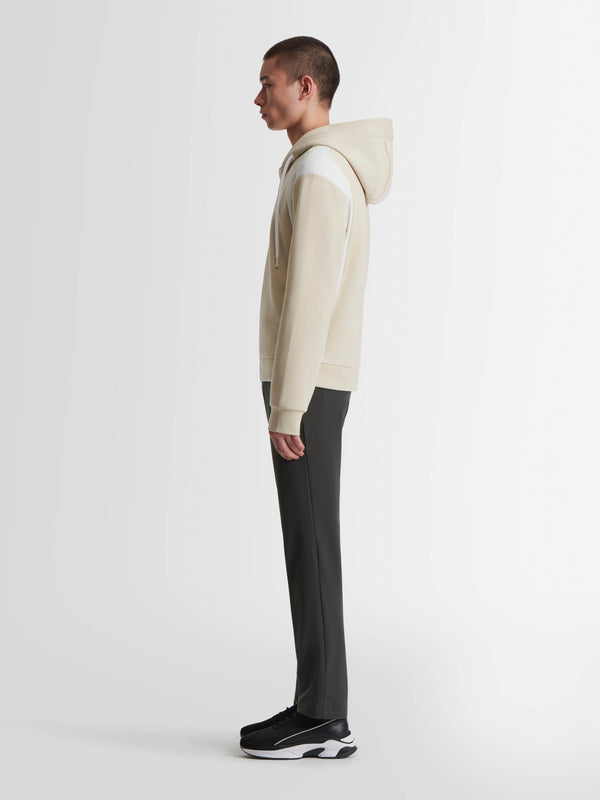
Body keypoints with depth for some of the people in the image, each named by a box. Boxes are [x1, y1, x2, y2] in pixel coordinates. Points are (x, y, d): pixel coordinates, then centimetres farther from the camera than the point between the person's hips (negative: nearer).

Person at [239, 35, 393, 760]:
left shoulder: (317, 172, -15)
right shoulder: (335, 173, 18)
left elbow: (307, 299, -22)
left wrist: (287, 408, -22)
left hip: (304, 387, -10)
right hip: (315, 384, 10)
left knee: (310, 546, -6)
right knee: (309, 546, 10)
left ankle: (322, 718, 1)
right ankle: (318, 709, 16)